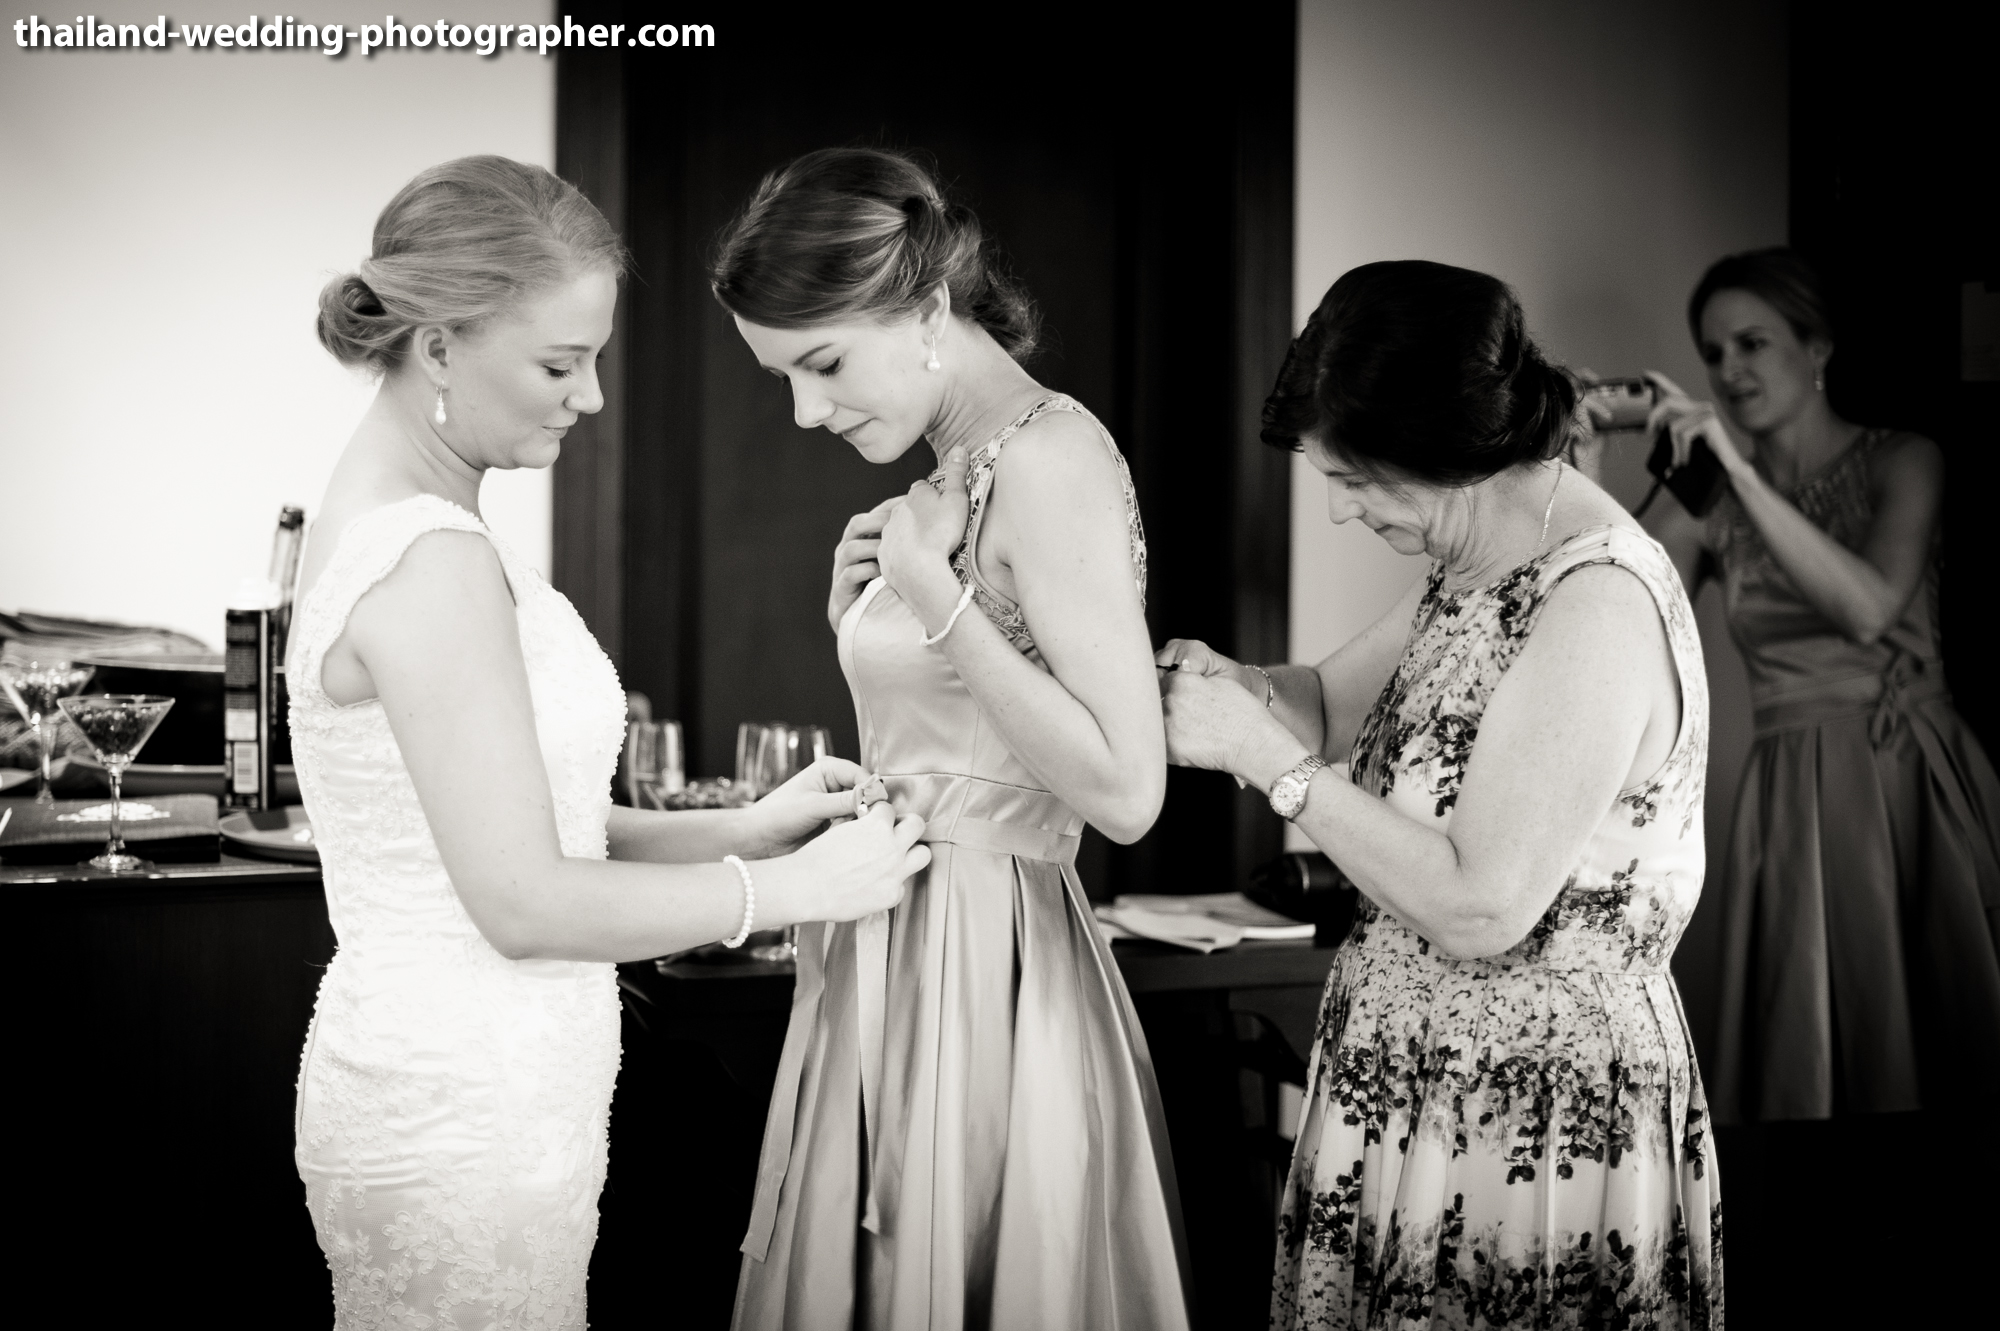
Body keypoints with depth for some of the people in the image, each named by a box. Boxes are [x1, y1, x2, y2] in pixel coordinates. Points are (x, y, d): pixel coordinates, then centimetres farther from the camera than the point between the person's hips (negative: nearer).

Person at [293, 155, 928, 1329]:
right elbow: (525, 902, -20)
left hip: (456, 1092, 9)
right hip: (460, 1131, -9)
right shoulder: (434, 561, -20)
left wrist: (740, 829, 7)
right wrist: (797, 886, -12)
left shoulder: (393, 518, 10)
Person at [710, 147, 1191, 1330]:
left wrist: (936, 597, -19)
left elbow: (1127, 791, -21)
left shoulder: (1049, 456, -15)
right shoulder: (956, 473, 11)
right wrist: (867, 611, 4)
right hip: (893, 955, 9)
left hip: (987, 971, -9)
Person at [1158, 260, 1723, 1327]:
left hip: (1541, 1118, -9)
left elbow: (1479, 910, -25)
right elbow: (1335, 702, 20)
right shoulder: (1476, 568, 7)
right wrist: (1229, 687, -3)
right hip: (1417, 1098, 9)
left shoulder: (1598, 606, -23)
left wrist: (1265, 754, -20)